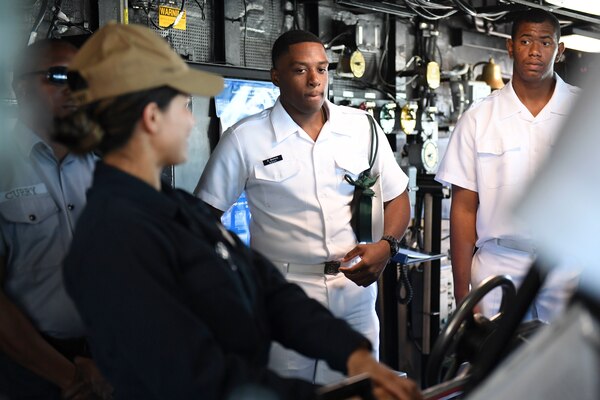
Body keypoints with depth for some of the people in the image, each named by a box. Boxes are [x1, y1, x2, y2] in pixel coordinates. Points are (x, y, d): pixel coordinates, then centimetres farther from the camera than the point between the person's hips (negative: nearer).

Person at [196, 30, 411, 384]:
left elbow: (397, 196, 11)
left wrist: (386, 246, -7)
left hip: (356, 291, 3)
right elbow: (206, 214, 2)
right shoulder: (245, 139, -3)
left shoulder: (362, 126, 5)